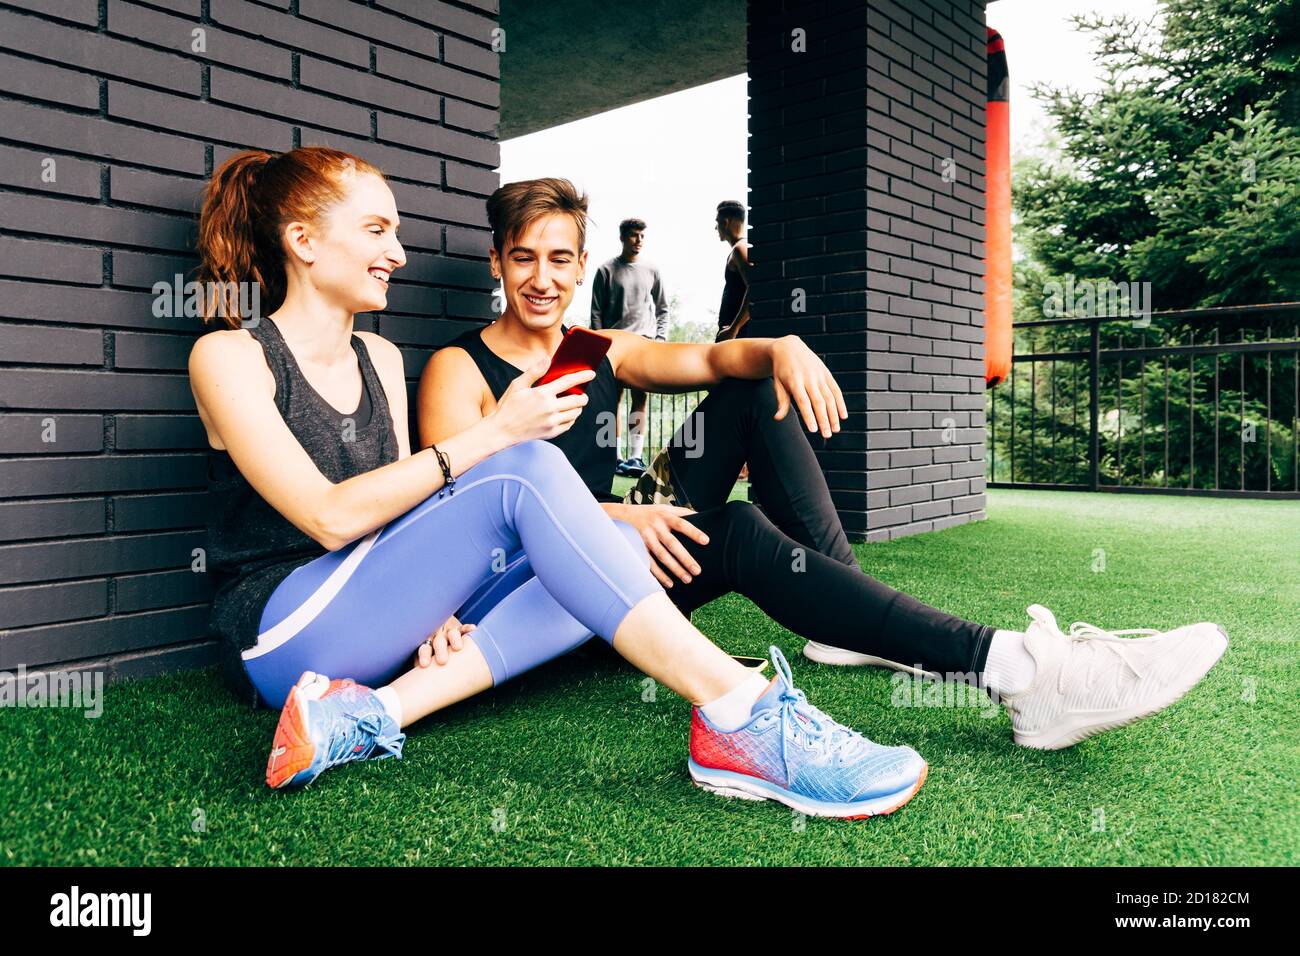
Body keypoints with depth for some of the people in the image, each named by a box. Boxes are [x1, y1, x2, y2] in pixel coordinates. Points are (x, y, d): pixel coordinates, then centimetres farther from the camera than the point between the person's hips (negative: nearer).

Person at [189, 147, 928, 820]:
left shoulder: (380, 359, 15)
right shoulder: (229, 356, -4)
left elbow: (399, 511, 12)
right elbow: (330, 517, -17)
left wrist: (434, 602, -8)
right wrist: (495, 433, -21)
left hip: (373, 622, 7)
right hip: (281, 636, -6)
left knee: (617, 544, -13)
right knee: (524, 472, -28)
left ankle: (378, 709, -27)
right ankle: (747, 718, -37)